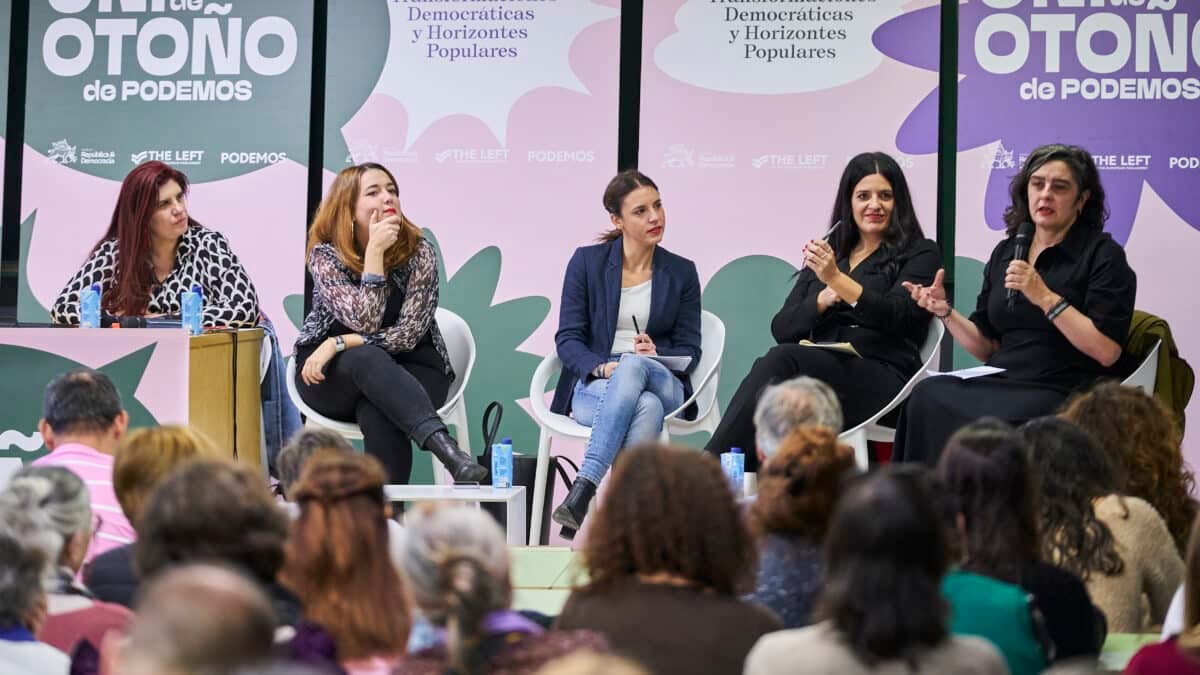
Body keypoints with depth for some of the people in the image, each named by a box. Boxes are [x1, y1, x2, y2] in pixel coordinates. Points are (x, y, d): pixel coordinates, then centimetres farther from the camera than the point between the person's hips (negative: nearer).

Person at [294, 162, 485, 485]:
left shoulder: (419, 252, -9)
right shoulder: (325, 255, -10)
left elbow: (406, 335, -16)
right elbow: (365, 323, -23)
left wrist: (339, 343, -23)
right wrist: (375, 251, -26)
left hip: (404, 372, 1)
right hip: (332, 376, -1)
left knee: (376, 414, -35)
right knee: (366, 359, -37)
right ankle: (445, 447, -55)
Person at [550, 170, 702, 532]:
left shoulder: (681, 272, 12)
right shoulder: (587, 261, 8)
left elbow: (689, 351, 9)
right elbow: (567, 338, 2)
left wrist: (656, 354, -15)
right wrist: (602, 367, -19)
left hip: (664, 386, 1)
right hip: (594, 387, -1)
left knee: (633, 367, -38)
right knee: (646, 408, -38)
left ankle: (582, 489, -47)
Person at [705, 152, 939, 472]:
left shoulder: (919, 254, 11)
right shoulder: (826, 254, 25)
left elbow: (896, 318, -8)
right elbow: (781, 328, 16)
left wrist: (837, 280, -19)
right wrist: (823, 301, -2)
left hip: (883, 379, -4)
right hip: (822, 366, 4)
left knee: (780, 360, -32)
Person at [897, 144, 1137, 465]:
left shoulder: (1102, 254, 0)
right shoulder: (1004, 252, 18)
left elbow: (1107, 351, -11)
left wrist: (1046, 298, -16)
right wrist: (945, 311, 5)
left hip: (1061, 394, -5)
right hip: (1000, 384, 5)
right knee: (926, 397, -24)